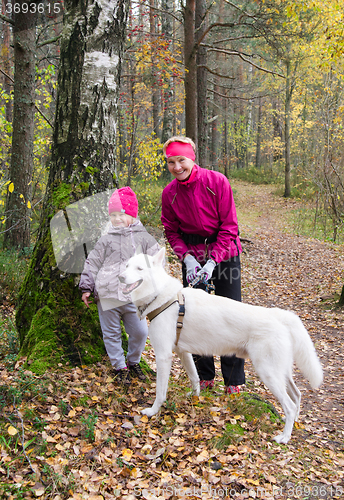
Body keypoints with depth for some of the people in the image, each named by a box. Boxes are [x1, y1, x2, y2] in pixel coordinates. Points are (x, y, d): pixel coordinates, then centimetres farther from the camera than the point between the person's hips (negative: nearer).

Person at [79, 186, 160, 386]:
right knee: (111, 333, 7)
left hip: (133, 297, 0)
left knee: (140, 331, 2)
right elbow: (92, 263, 9)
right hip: (107, 296, 0)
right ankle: (120, 367, 23)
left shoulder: (143, 238, 5)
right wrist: (87, 288, 7)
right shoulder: (106, 240, 6)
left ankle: (133, 361, 27)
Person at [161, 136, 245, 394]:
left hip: (223, 254, -3)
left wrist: (213, 261, -20)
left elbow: (229, 226, -13)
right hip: (192, 257, 3)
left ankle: (234, 380, 13)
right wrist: (187, 258, -14)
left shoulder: (217, 182, -15)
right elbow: (171, 230, 2)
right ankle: (205, 376, 22)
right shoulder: (169, 193, -5)